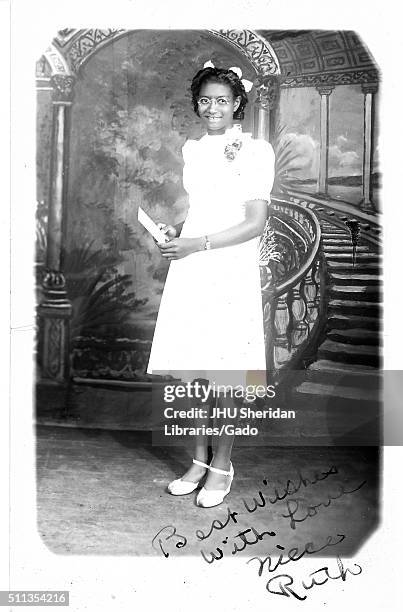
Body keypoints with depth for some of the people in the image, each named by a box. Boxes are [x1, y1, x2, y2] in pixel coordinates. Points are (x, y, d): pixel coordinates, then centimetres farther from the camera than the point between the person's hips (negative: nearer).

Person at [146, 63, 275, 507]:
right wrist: (176, 231, 5)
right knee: (190, 369, 8)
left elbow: (255, 224, -10)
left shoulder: (255, 151, -5)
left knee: (225, 374, 2)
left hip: (231, 273, -5)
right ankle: (199, 461, 24)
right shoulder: (192, 150, 14)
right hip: (189, 270, 6)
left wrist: (196, 244, -16)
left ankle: (222, 466, 18)